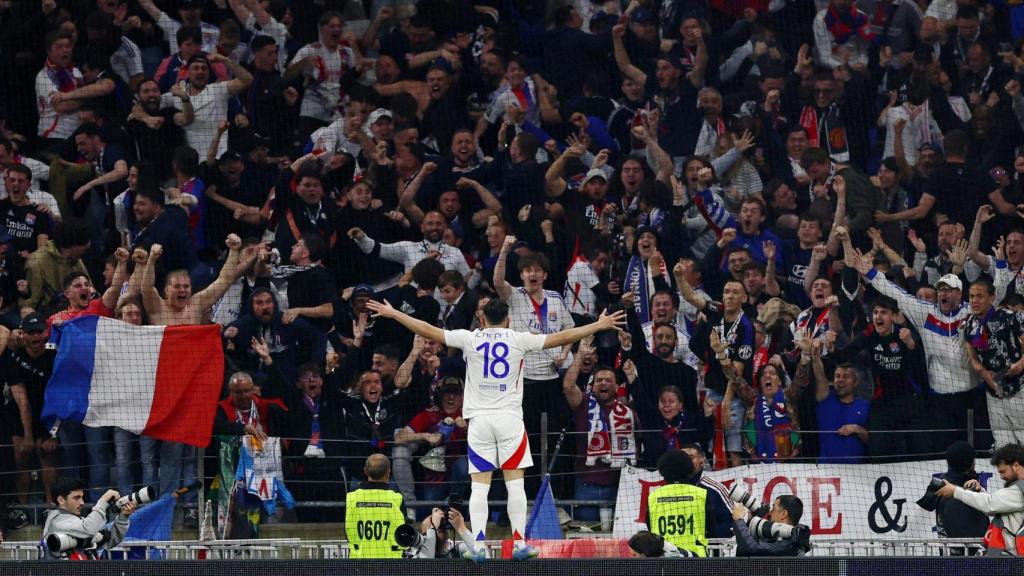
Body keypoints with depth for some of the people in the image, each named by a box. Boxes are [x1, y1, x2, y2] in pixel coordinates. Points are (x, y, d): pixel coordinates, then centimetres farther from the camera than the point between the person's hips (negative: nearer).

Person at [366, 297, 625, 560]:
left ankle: (478, 545, -9)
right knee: (515, 482, 2)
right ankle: (519, 544, -3)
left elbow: (428, 331, 6)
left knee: (479, 486, 0)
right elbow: (562, 338, 2)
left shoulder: (469, 338, 3)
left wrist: (392, 313, 15)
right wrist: (599, 325, 11)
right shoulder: (519, 339, 1)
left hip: (479, 419, 1)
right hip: (509, 417, -1)